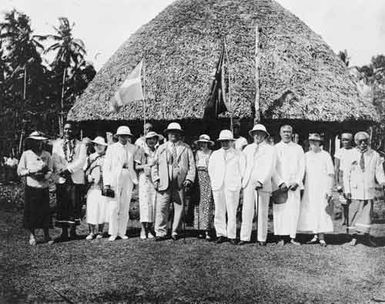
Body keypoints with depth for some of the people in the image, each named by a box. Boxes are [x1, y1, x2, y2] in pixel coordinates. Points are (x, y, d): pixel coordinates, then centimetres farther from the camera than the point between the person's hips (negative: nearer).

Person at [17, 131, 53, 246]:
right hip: (31, 188, -1)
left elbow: (50, 171, 5)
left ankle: (47, 235, 12)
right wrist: (31, 171, -16)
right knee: (31, 211, 3)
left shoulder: (47, 155, 7)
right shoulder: (26, 154, 2)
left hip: (44, 188, 1)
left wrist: (44, 176, -15)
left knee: (45, 211, 1)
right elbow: (20, 171, -1)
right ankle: (32, 235, 18)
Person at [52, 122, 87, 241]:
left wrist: (69, 170, -14)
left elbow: (81, 161, -4)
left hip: (76, 179, -1)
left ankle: (73, 230, 8)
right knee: (62, 205, 0)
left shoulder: (80, 145, 9)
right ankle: (64, 232, 6)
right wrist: (61, 171, -11)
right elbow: (55, 160, 4)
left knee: (75, 205, -2)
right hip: (61, 179, 1)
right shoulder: (57, 144, 14)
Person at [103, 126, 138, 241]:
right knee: (113, 208, -5)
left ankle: (122, 232, 12)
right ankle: (113, 233, 3)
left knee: (125, 208, 4)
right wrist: (106, 183, -7)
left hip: (128, 180, 2)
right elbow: (106, 166, 2)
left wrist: (135, 180, 3)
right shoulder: (111, 148, 5)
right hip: (114, 179, -2)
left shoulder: (133, 148, 9)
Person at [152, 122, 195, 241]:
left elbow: (191, 165, 9)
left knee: (179, 208, 1)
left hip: (180, 183, 0)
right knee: (161, 208, -6)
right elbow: (155, 165, 16)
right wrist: (156, 179, 3)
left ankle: (175, 232, 12)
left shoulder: (186, 148, 13)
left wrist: (189, 179, -3)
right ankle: (160, 233, 1)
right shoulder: (161, 148, 17)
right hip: (164, 183, 0)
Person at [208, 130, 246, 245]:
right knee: (219, 211, 1)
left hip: (232, 186, -2)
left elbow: (243, 169, 7)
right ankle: (221, 234, 7)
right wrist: (214, 182, 9)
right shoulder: (215, 154, 16)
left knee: (232, 212, -4)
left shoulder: (238, 154, 8)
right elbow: (211, 169, 19)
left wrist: (238, 183, 1)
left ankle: (231, 236, 2)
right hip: (218, 186, 3)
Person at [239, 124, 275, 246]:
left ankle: (262, 239, 8)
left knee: (262, 212, 0)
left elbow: (270, 168, -6)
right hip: (248, 183, 3)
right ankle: (245, 237, 2)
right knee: (247, 210, -2)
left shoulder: (270, 149, 4)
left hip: (263, 184, -3)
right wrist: (243, 179, 16)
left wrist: (261, 182, -19)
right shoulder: (248, 148, 16)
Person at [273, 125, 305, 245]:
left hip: (294, 185, 2)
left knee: (294, 210, -2)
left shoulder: (298, 148, 12)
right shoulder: (275, 148, 6)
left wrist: (296, 182, -6)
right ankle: (281, 238, -2)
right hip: (279, 184, -2)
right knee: (279, 210, -6)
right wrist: (280, 183, -11)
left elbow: (302, 167, 7)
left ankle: (293, 237, 3)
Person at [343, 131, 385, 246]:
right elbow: (346, 173, 2)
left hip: (368, 190, 1)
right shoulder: (352, 155, 1)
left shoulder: (374, 155, 4)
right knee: (353, 213, 4)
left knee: (367, 213, 4)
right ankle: (354, 237, 16)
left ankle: (366, 236, 17)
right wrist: (347, 190, -4)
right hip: (354, 190, 0)